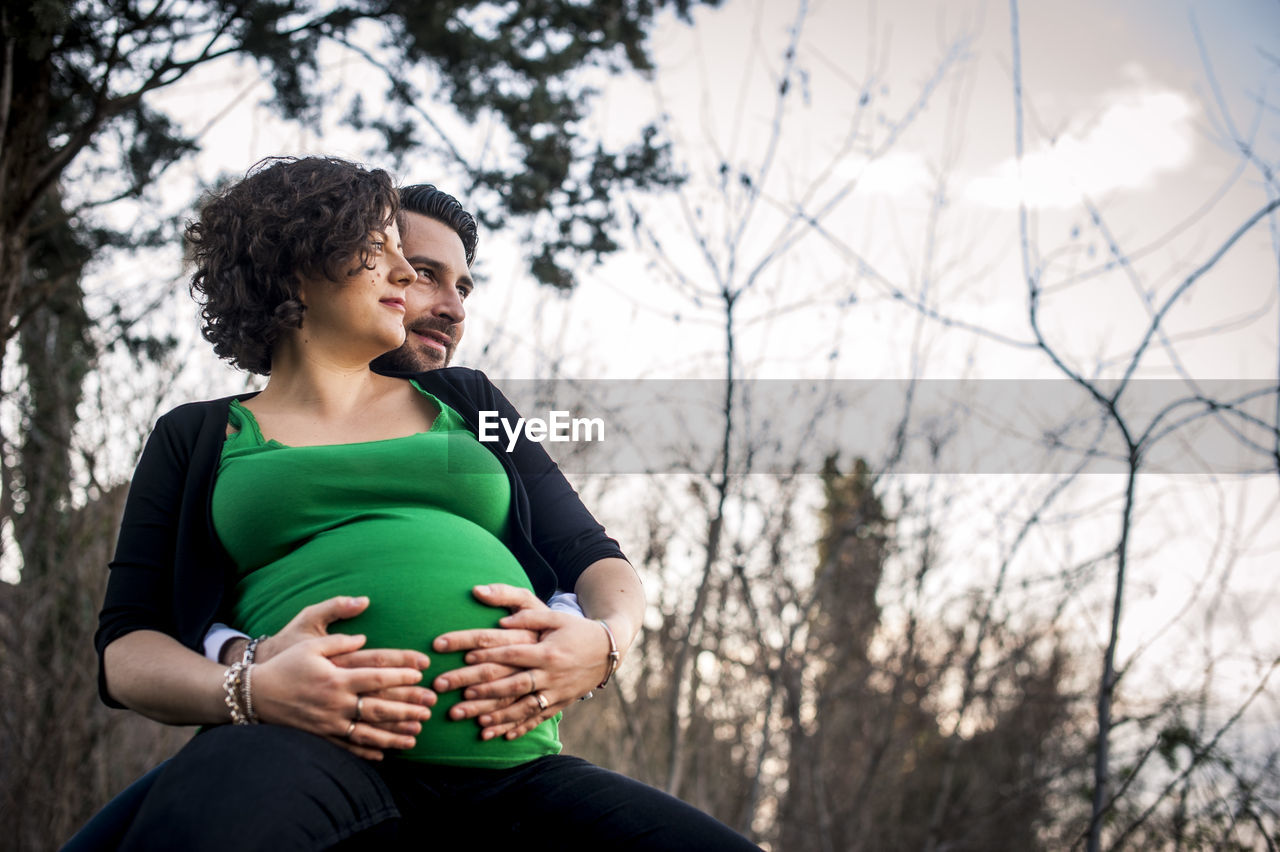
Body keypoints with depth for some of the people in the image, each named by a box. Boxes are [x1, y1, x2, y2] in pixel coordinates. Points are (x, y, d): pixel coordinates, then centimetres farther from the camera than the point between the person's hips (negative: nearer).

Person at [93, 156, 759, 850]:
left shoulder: (462, 402, 29)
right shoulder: (197, 439, 20)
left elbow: (591, 554, 23)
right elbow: (125, 647, 10)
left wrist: (605, 638, -2)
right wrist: (247, 688, -13)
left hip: (512, 772, 3)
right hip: (314, 749, -3)